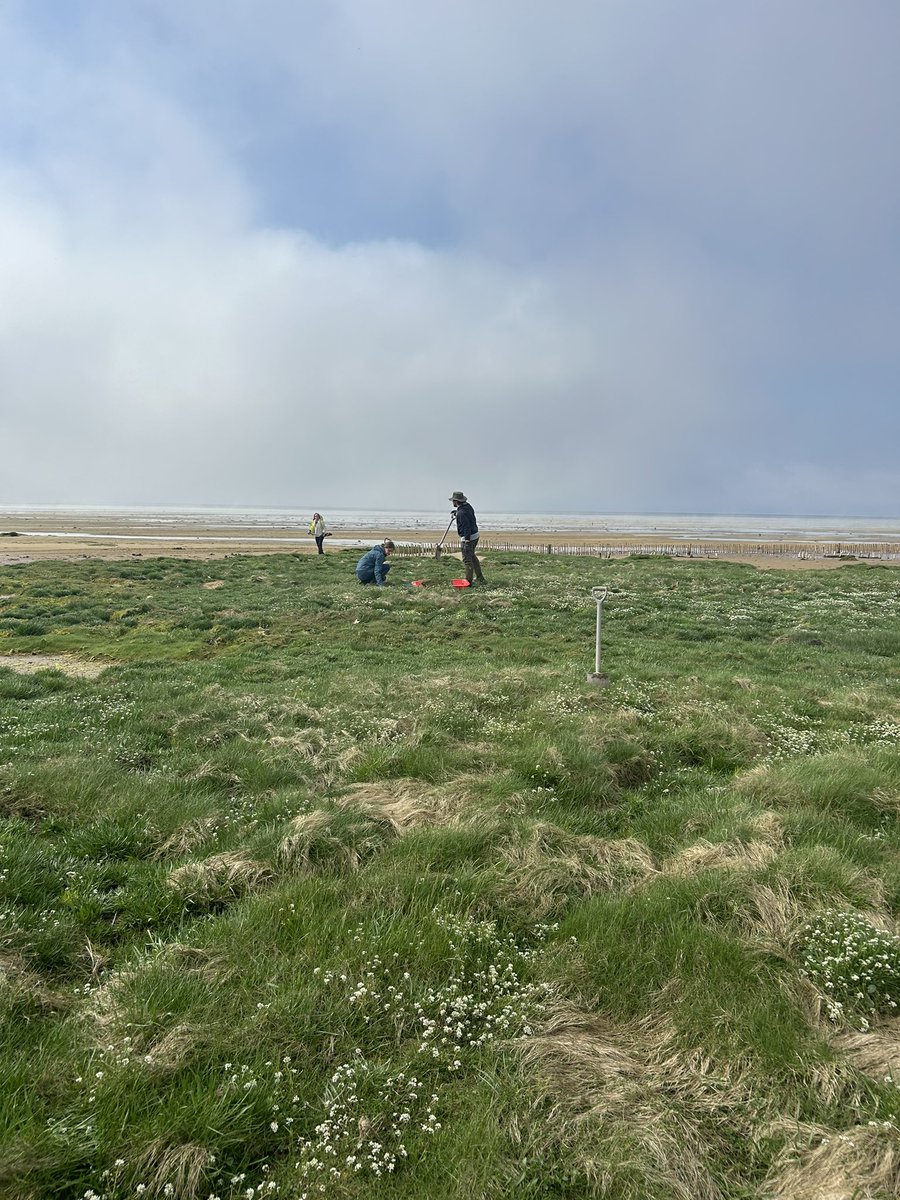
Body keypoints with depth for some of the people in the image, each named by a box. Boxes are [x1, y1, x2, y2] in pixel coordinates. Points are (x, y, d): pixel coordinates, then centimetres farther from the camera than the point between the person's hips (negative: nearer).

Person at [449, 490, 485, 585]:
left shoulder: (461, 513, -24)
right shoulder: (467, 505, 5)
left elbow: (467, 527, -28)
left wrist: (466, 541, -28)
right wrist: (457, 512, 30)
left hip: (468, 538, -10)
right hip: (475, 535, 10)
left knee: (467, 560, -2)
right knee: (472, 556, 24)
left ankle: (469, 582, 3)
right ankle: (480, 578, 31)